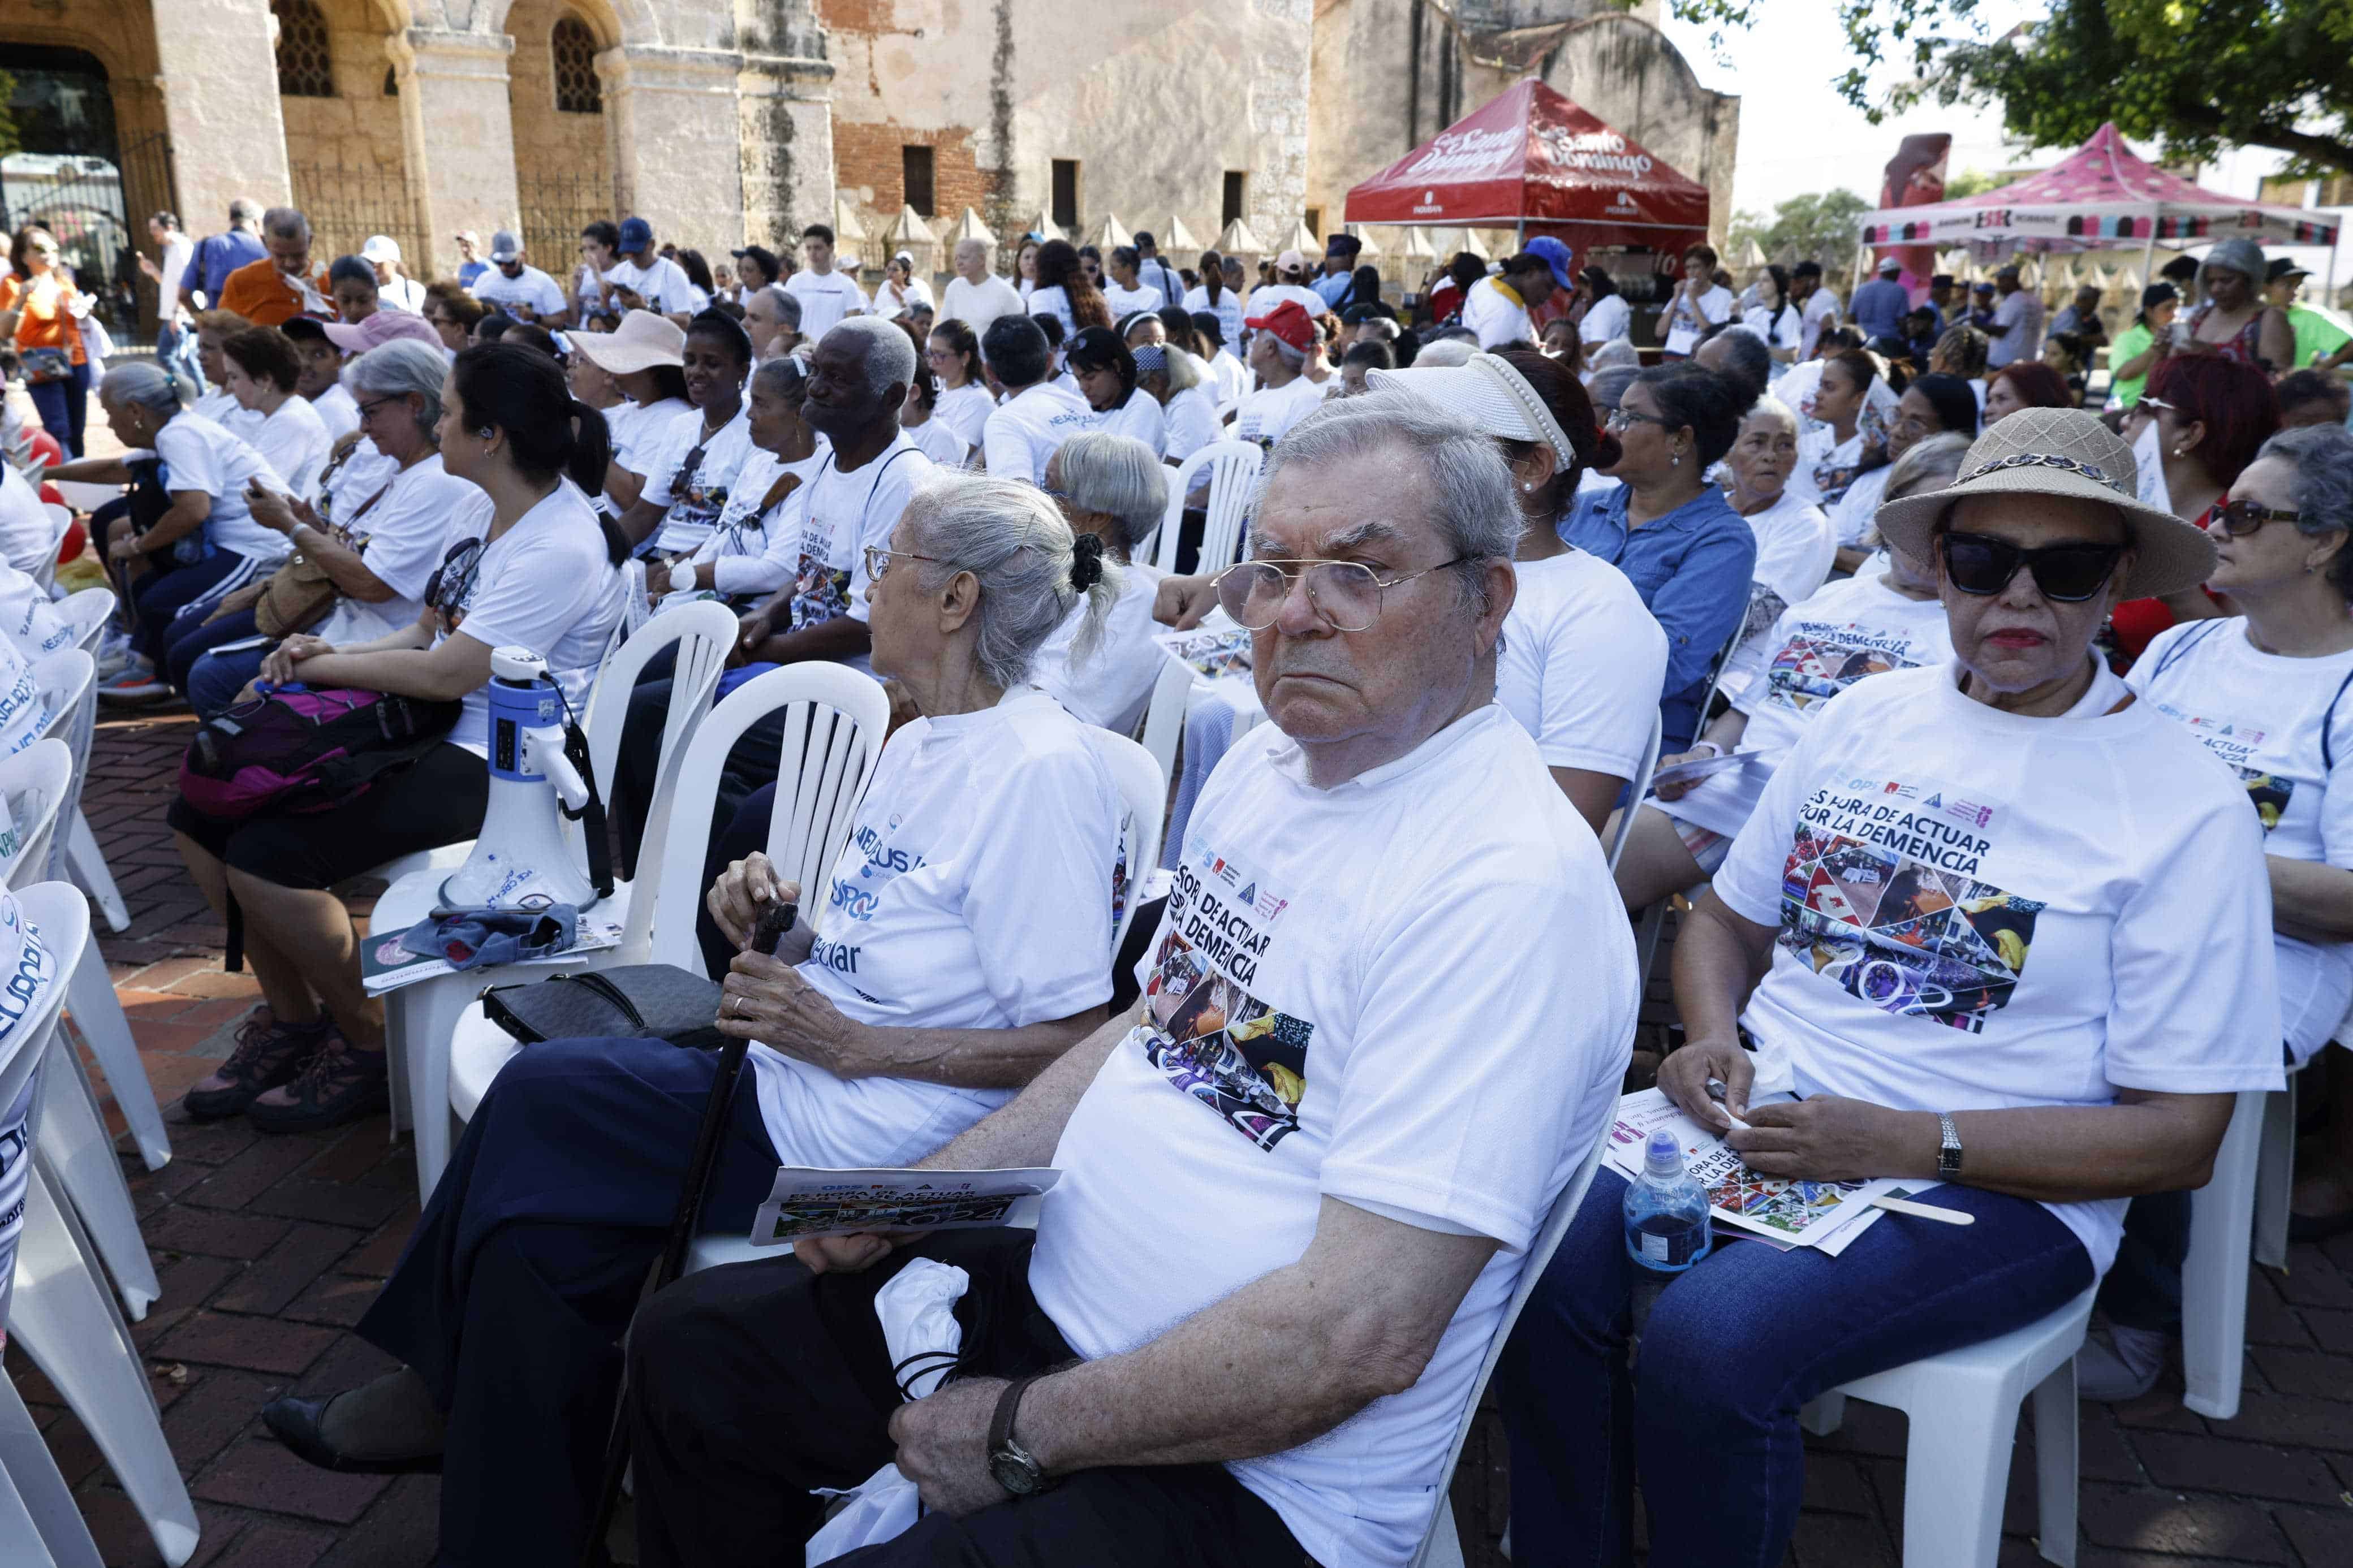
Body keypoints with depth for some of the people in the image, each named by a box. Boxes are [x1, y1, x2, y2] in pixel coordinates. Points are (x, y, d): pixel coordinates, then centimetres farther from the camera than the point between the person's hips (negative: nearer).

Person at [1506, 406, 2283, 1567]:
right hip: (1762, 1115, 4)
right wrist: (1713, 1043, -4)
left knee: (1705, 1347, -30)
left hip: (1993, 1189, -4)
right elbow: (1726, 918, 18)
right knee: (1546, 1262, -24)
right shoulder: (1868, 715, 10)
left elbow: (2179, 1138, -6)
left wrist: (1910, 1144, -17)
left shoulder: (2185, 808, -4)